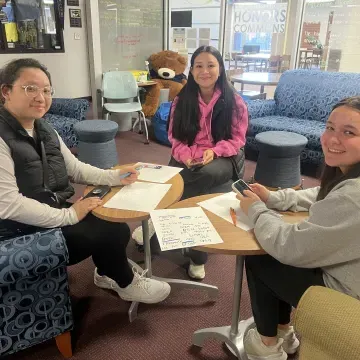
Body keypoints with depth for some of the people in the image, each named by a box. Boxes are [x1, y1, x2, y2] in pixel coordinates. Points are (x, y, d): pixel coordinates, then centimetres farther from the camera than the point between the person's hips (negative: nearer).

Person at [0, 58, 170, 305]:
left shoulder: (45, 131, 6)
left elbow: (76, 169, 11)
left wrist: (114, 177, -3)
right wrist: (67, 216, -25)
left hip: (56, 214, 8)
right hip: (24, 234, -8)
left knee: (117, 227, 0)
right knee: (108, 234, -13)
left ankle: (108, 273, 28)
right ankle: (127, 284, 15)